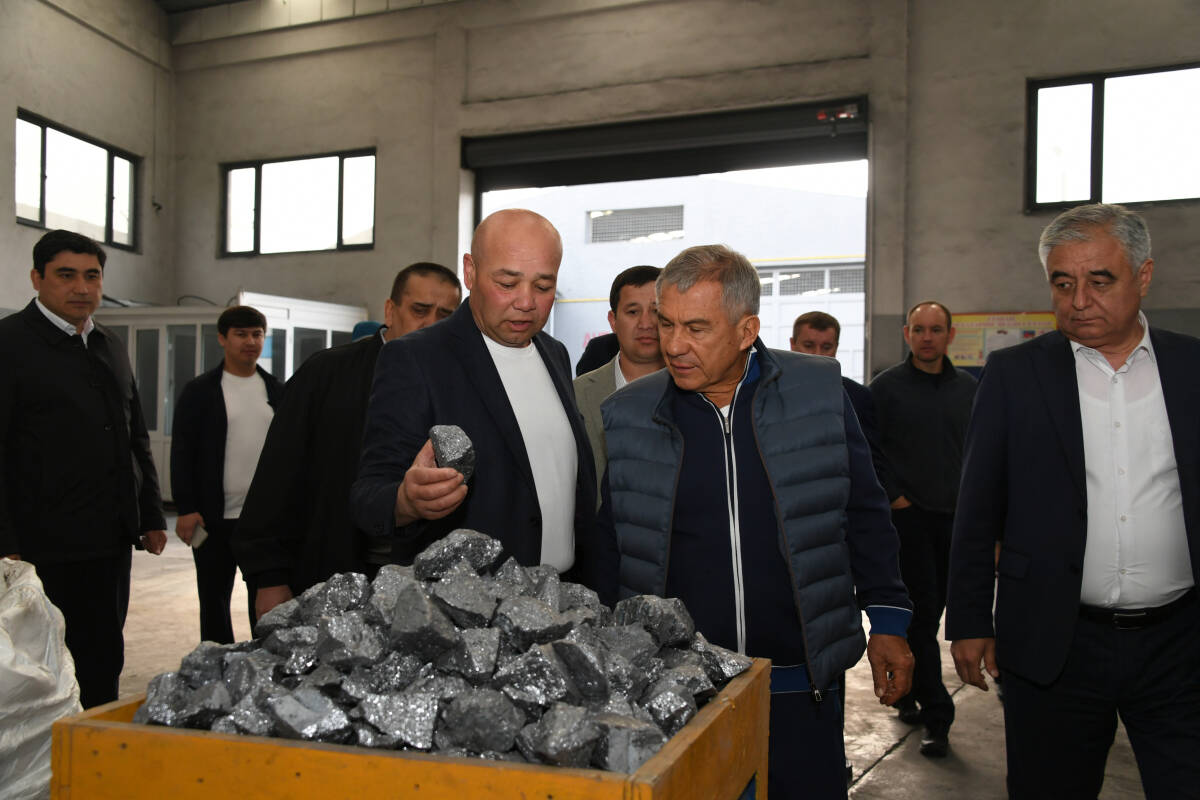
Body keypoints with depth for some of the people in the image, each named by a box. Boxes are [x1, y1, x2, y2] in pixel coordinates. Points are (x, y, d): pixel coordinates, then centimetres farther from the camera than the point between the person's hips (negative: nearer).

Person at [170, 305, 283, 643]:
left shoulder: (277, 391, 9)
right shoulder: (200, 391, 0)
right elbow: (182, 452, -2)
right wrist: (186, 509, -10)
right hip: (216, 517, -2)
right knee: (214, 598, 9)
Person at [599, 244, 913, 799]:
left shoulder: (817, 391, -2)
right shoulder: (628, 415, -1)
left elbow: (863, 514, 6)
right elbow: (607, 540, 8)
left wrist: (888, 620, 5)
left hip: (798, 689, 0)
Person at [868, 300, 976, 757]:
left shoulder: (967, 389, 10)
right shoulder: (886, 387, -3)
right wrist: (892, 496, -10)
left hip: (954, 517, 4)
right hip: (908, 515, -4)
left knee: (931, 613, 13)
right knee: (921, 613, -5)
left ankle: (906, 690, 32)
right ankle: (936, 717, 1)